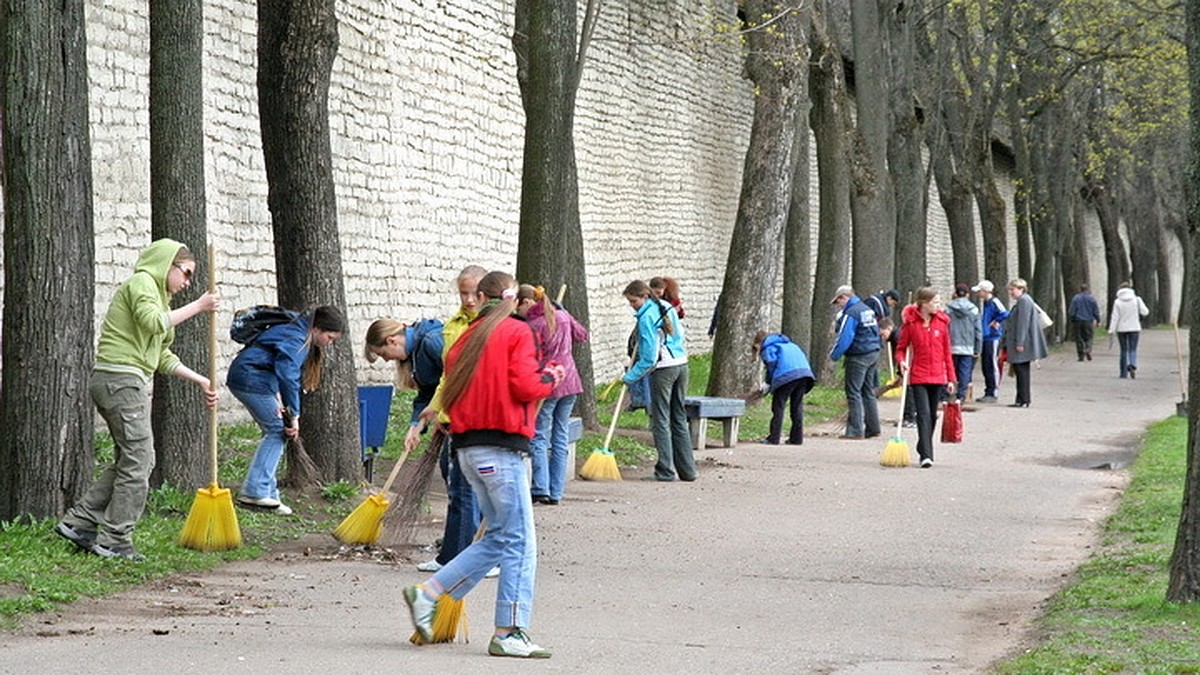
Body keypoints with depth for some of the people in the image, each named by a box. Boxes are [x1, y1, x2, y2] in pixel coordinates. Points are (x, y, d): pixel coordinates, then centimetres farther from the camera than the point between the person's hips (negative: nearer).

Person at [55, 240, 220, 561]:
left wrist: (202, 381, 21)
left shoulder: (155, 292, 25)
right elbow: (153, 322, -24)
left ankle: (78, 522, 14)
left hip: (126, 382, 10)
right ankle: (114, 541, -4)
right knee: (138, 461, -8)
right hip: (121, 380, -10)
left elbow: (162, 356, 26)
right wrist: (198, 306, -17)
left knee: (128, 461, 12)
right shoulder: (141, 282, -5)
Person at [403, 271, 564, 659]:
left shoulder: (467, 337, 15)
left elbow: (450, 396, 11)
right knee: (518, 540, -3)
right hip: (501, 447, -8)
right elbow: (525, 386, -13)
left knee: (498, 536, 16)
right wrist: (550, 378, 6)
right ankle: (510, 633, -4)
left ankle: (428, 594, 11)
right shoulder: (516, 332, -3)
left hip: (467, 446, 8)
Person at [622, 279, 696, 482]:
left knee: (661, 421, -1)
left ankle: (666, 470, -2)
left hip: (663, 369, -8)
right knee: (679, 419, 13)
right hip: (681, 364, 8)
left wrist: (630, 376, -7)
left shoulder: (646, 318, -13)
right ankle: (687, 470, 14)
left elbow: (650, 357, -16)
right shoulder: (667, 308, 11)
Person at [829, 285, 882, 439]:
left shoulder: (850, 313, -14)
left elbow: (845, 338, -19)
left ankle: (855, 430, -9)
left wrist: (834, 355, -9)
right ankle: (873, 428, 17)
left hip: (858, 356, -9)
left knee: (853, 392, -6)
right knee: (868, 391, 15)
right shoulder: (867, 310, 14)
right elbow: (876, 331, 21)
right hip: (873, 353, 9)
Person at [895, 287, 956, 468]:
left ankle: (925, 450, 25)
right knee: (923, 415, -12)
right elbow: (901, 348, 4)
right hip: (918, 376, -3)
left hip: (937, 376, 3)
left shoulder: (942, 322, 4)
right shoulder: (911, 323, -5)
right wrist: (902, 361, -19)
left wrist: (950, 378, 8)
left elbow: (947, 351, 8)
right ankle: (926, 455, -16)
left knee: (932, 416, 11)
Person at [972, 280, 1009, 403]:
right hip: (985, 338, 9)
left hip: (993, 338, -9)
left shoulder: (994, 302, -12)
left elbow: (1004, 314, -25)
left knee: (992, 366, -6)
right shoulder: (984, 303, 15)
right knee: (985, 366, 11)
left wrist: (996, 322, -13)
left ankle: (993, 393, -3)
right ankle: (988, 392, 18)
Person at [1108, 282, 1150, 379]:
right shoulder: (1137, 300, -3)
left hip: (1121, 329, 0)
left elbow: (1115, 317, -8)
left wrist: (1111, 330, -5)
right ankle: (1132, 366, -29)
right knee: (1133, 350, -1)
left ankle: (1124, 373, 12)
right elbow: (1145, 312, 0)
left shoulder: (1117, 302, -5)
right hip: (1134, 328, 0)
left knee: (1124, 351, 9)